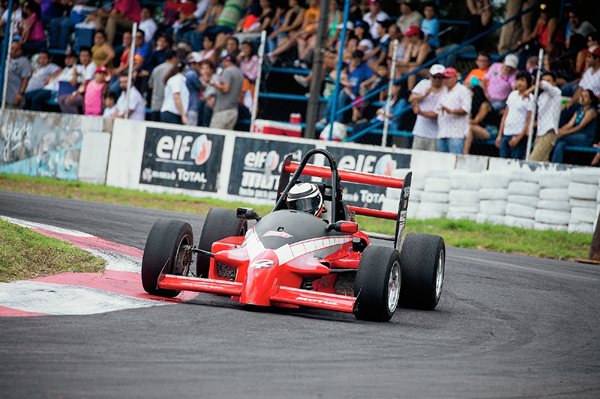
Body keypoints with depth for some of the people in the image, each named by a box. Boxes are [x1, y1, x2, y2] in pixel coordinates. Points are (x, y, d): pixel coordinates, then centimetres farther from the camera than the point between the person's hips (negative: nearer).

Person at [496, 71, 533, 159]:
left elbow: (529, 121, -9)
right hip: (506, 134, 6)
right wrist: (499, 135, 13)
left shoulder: (529, 98, -5)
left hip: (519, 135, -6)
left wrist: (518, 138, -14)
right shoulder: (512, 94, 14)